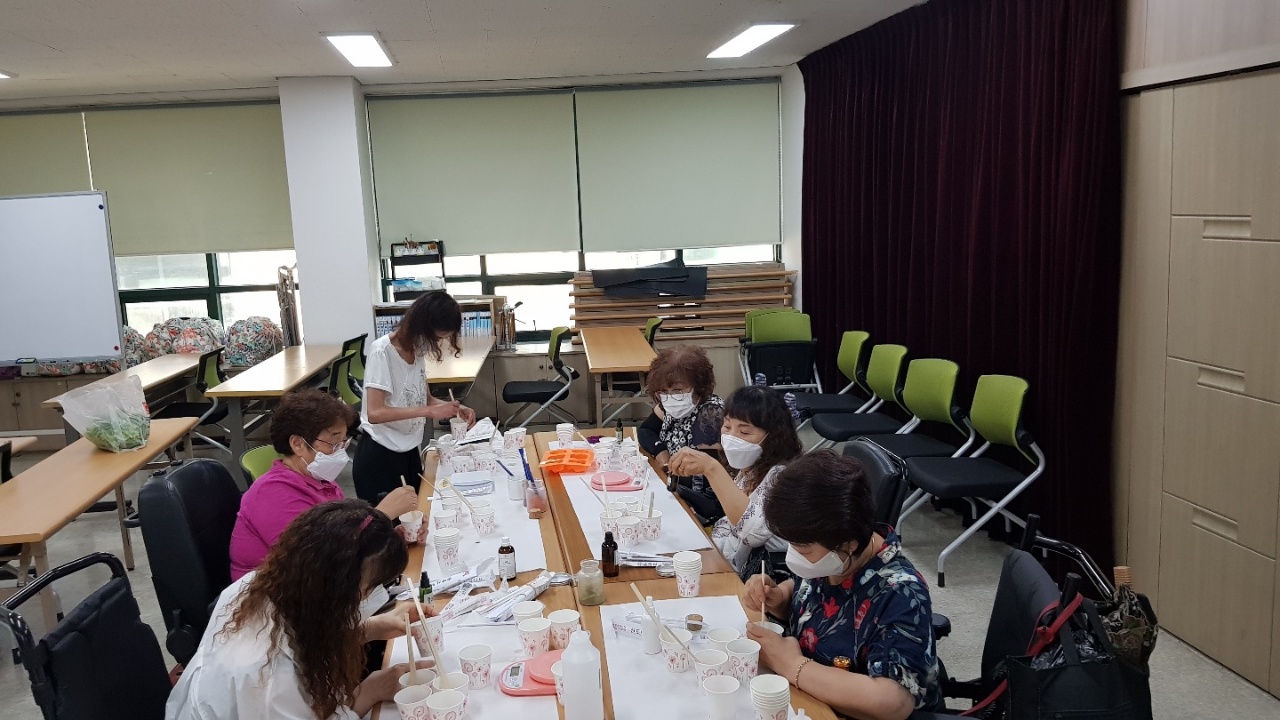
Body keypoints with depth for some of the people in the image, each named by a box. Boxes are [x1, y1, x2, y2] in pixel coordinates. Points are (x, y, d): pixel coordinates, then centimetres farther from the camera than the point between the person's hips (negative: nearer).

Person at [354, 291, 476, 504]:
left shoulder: (416, 349, 1)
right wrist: (430, 411, -31)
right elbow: (375, 413, -27)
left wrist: (454, 408, -5)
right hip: (379, 456, -7)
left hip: (408, 451, 7)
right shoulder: (382, 352, -20)